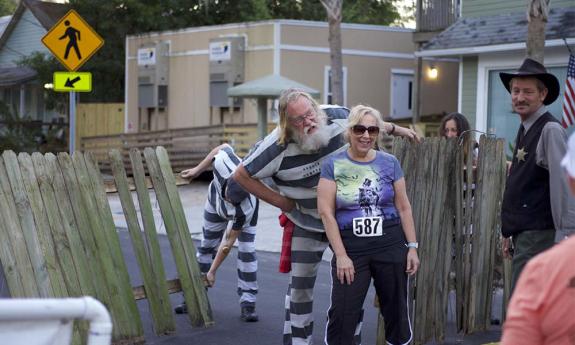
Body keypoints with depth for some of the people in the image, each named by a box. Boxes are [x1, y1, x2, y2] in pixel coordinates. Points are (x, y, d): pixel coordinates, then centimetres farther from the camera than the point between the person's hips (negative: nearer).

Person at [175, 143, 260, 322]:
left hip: (244, 211, -4)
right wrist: (197, 170, -11)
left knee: (246, 251, -16)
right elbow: (224, 147, -17)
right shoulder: (224, 161, -44)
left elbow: (228, 242, -34)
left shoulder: (246, 208, -45)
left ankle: (248, 302, -7)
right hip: (215, 203, 4)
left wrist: (212, 271, -26)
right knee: (207, 245, 9)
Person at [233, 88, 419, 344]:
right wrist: (277, 199, -14)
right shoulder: (277, 147, -24)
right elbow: (242, 175, -13)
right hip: (308, 223, -2)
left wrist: (395, 129, 15)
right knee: (300, 285, 6)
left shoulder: (337, 117, -16)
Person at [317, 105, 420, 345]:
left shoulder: (389, 163, 5)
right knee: (342, 314, -6)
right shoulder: (333, 165, -1)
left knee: (396, 310, 11)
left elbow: (403, 207, 9)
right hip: (350, 246, -2)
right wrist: (341, 255, -11)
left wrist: (412, 246, 2)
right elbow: (326, 212, -5)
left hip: (390, 244, 2)